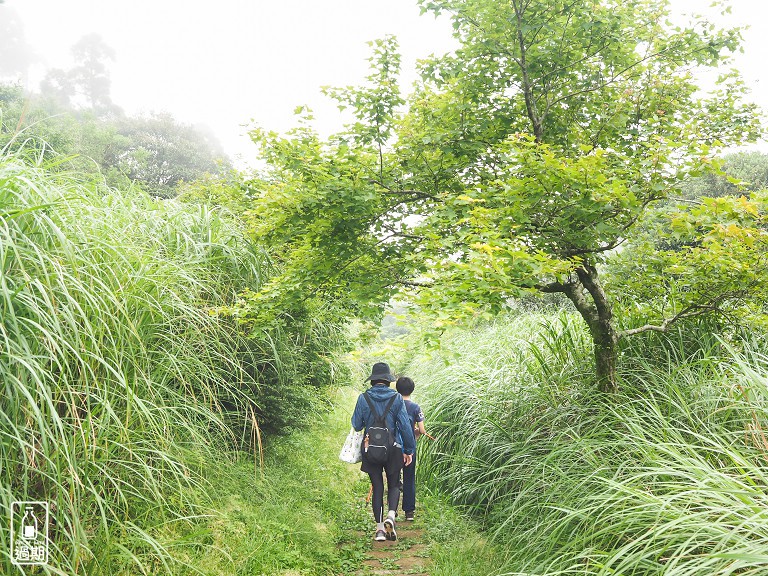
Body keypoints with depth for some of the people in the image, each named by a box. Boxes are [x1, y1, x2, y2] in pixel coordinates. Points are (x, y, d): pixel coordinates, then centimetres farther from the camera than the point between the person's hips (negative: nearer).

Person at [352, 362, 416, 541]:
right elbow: (405, 425, -5)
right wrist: (409, 450, 2)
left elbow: (356, 425, 1)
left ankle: (379, 528, 9)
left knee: (377, 487, 10)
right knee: (394, 485, 13)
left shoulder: (363, 398, -4)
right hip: (393, 449, -1)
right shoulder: (396, 398, -6)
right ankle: (391, 515, -11)